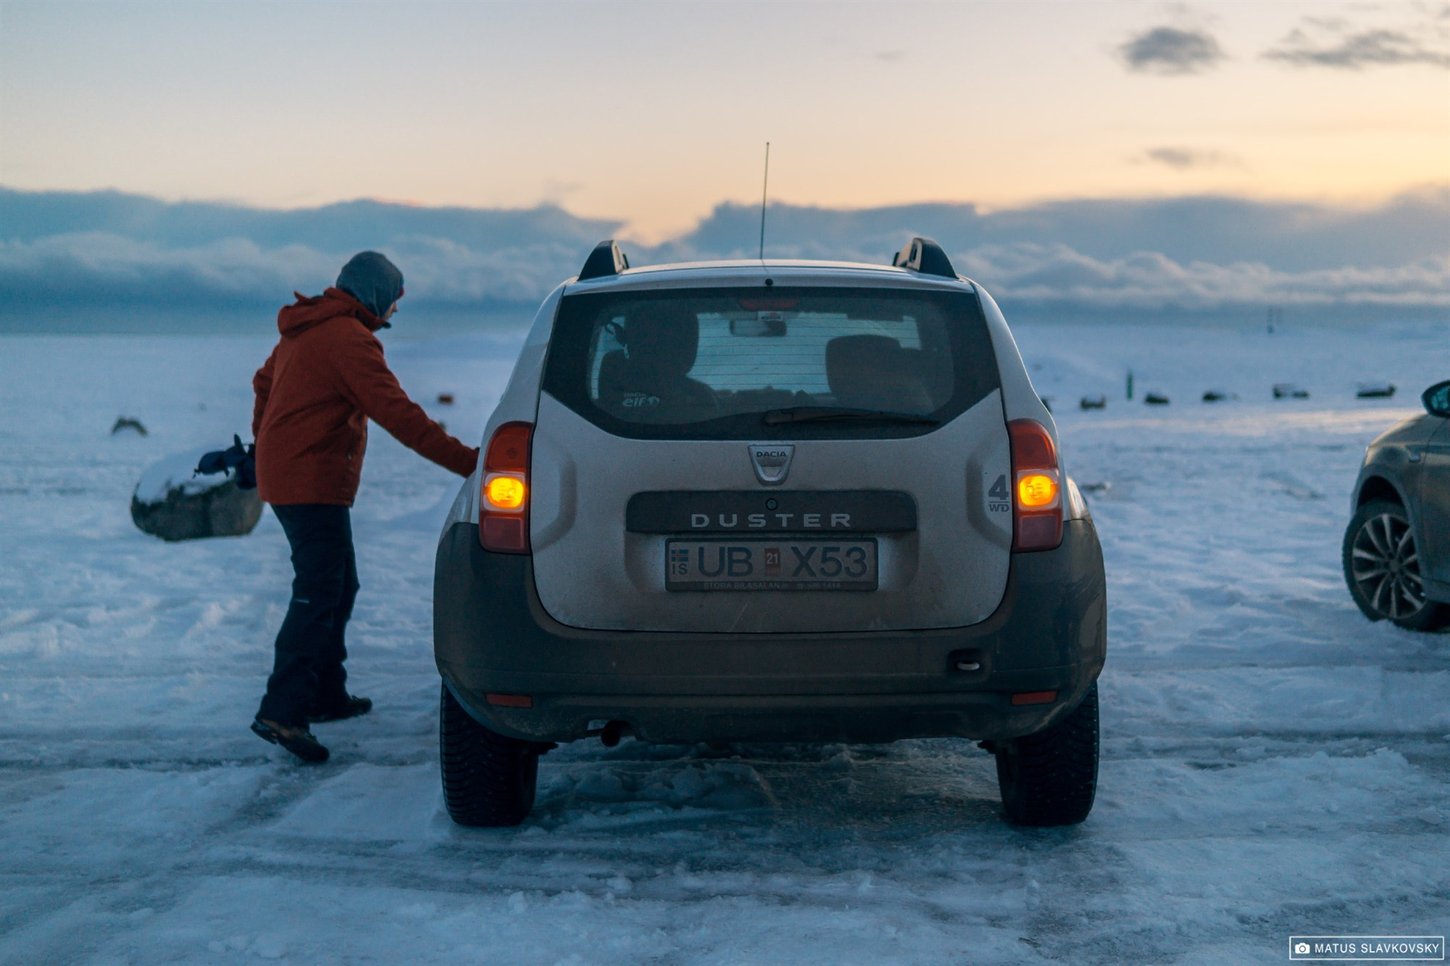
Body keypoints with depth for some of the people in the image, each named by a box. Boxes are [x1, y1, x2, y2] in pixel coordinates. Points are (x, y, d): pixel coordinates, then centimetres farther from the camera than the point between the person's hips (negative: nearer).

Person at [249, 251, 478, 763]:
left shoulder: (305, 329, 14)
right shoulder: (350, 340, -17)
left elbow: (264, 382, 28)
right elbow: (399, 414, -25)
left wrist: (266, 446, 39)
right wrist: (468, 461, -27)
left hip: (283, 472, 10)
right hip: (313, 484, -10)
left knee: (339, 586, 18)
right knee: (318, 595, -14)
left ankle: (326, 694, 25)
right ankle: (281, 711, -21)